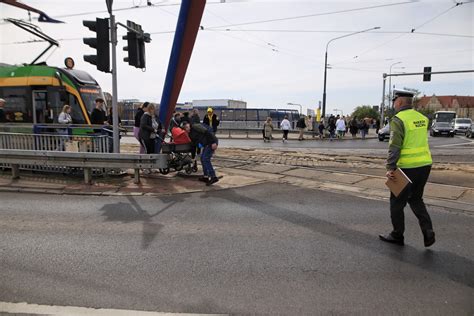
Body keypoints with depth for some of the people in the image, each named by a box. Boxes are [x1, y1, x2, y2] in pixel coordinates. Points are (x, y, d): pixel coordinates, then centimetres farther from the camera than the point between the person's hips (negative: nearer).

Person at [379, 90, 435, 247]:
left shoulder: (398, 119, -13)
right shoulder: (422, 117, 10)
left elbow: (395, 146, -20)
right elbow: (419, 140, 16)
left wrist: (390, 168, -21)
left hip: (407, 167, -7)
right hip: (425, 164, 7)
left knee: (397, 202, 8)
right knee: (416, 199, 22)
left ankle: (397, 235, 20)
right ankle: (428, 231, 12)